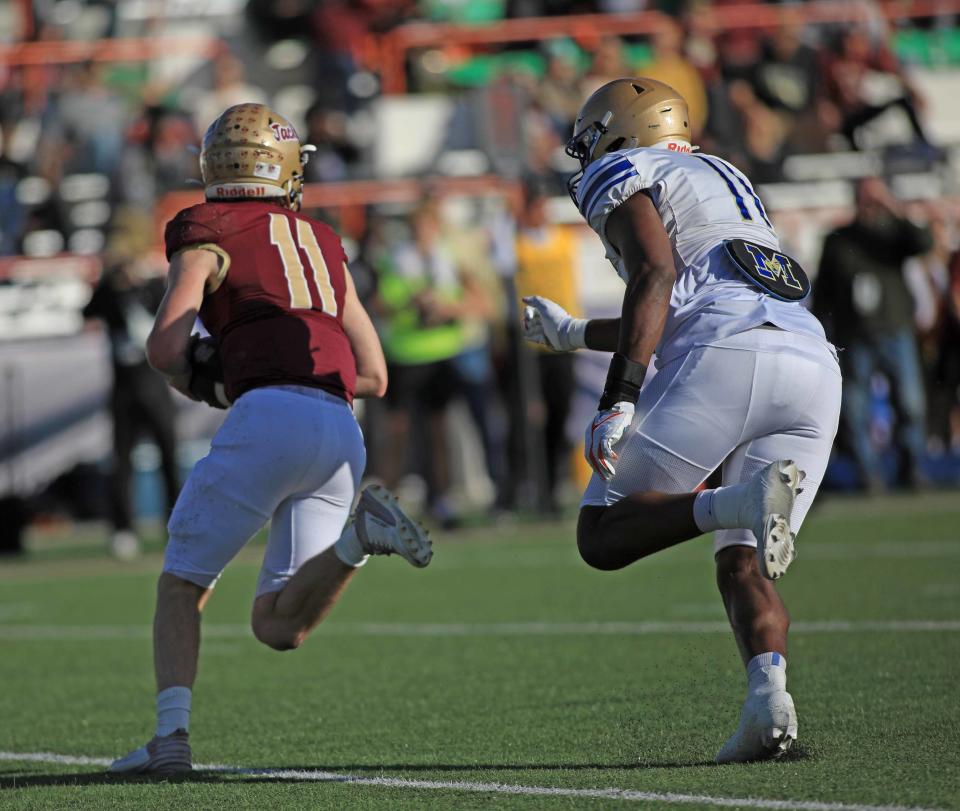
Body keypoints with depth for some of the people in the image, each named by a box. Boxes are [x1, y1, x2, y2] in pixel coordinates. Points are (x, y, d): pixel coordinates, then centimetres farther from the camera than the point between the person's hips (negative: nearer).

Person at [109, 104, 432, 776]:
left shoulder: (209, 234, 9)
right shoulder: (324, 245, 27)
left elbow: (165, 348, -3)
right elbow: (375, 376, 27)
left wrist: (197, 381, 17)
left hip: (270, 417, -5)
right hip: (343, 431, 5)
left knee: (182, 585, 10)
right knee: (279, 627, 7)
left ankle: (172, 736, -6)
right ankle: (359, 534, -16)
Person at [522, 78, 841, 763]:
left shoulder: (621, 174, 14)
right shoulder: (722, 181, 39)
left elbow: (658, 274, -5)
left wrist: (619, 399, -12)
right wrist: (574, 334, 61)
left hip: (723, 364, -7)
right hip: (814, 366, 7)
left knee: (603, 537, 1)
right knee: (740, 563, 9)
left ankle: (742, 500, -27)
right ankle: (769, 704, -20)